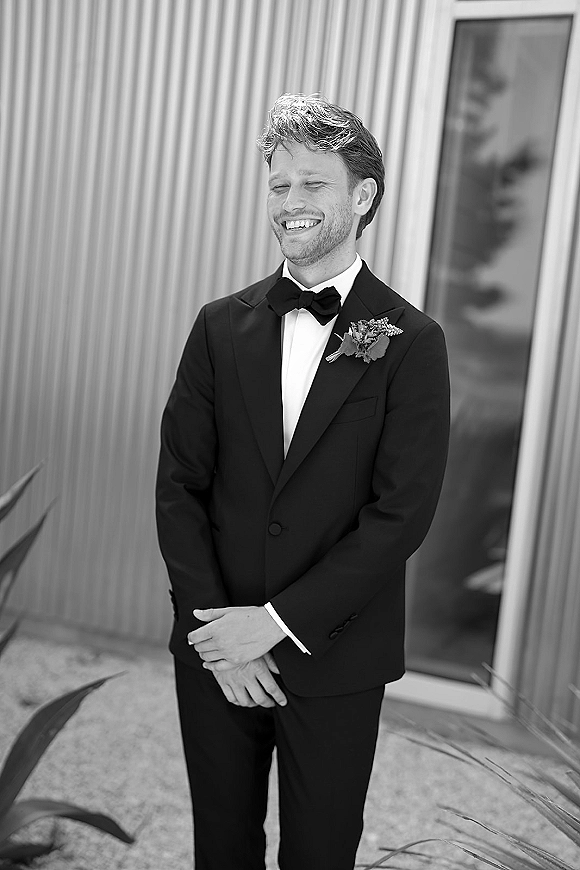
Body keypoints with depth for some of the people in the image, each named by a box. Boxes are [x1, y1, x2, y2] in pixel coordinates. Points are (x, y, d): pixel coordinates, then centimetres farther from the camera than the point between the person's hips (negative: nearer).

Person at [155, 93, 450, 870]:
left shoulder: (410, 342, -8)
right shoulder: (221, 326, 2)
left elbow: (402, 513, -13)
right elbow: (178, 485, 0)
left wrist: (276, 622, -15)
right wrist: (219, 631, -9)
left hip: (334, 661, -2)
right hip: (216, 652, 3)